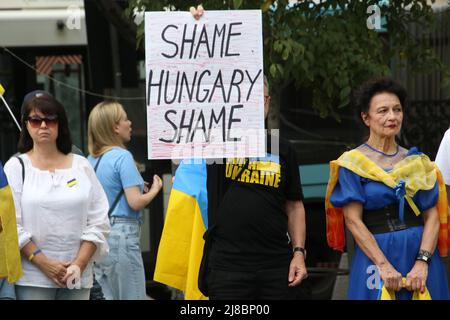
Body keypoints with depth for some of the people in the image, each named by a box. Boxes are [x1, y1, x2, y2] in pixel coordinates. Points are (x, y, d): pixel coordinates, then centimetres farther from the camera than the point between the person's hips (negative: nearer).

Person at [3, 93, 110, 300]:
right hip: (32, 278, -2)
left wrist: (80, 264, -6)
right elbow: (11, 225, -4)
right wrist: (44, 263, -11)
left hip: (77, 277, 2)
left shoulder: (81, 166, 10)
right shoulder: (16, 167, 4)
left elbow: (98, 222, 6)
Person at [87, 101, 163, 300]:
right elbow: (135, 202, -16)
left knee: (108, 296, 12)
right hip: (121, 233, -8)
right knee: (132, 297, -3)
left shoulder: (92, 159, 12)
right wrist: (154, 190, 2)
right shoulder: (122, 156, -12)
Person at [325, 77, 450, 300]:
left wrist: (422, 262, -14)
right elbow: (353, 221, -8)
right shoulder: (353, 163, -1)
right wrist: (384, 265, -17)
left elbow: (432, 216, 2)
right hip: (375, 254, -3)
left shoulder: (418, 162, 9)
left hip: (421, 251, 3)